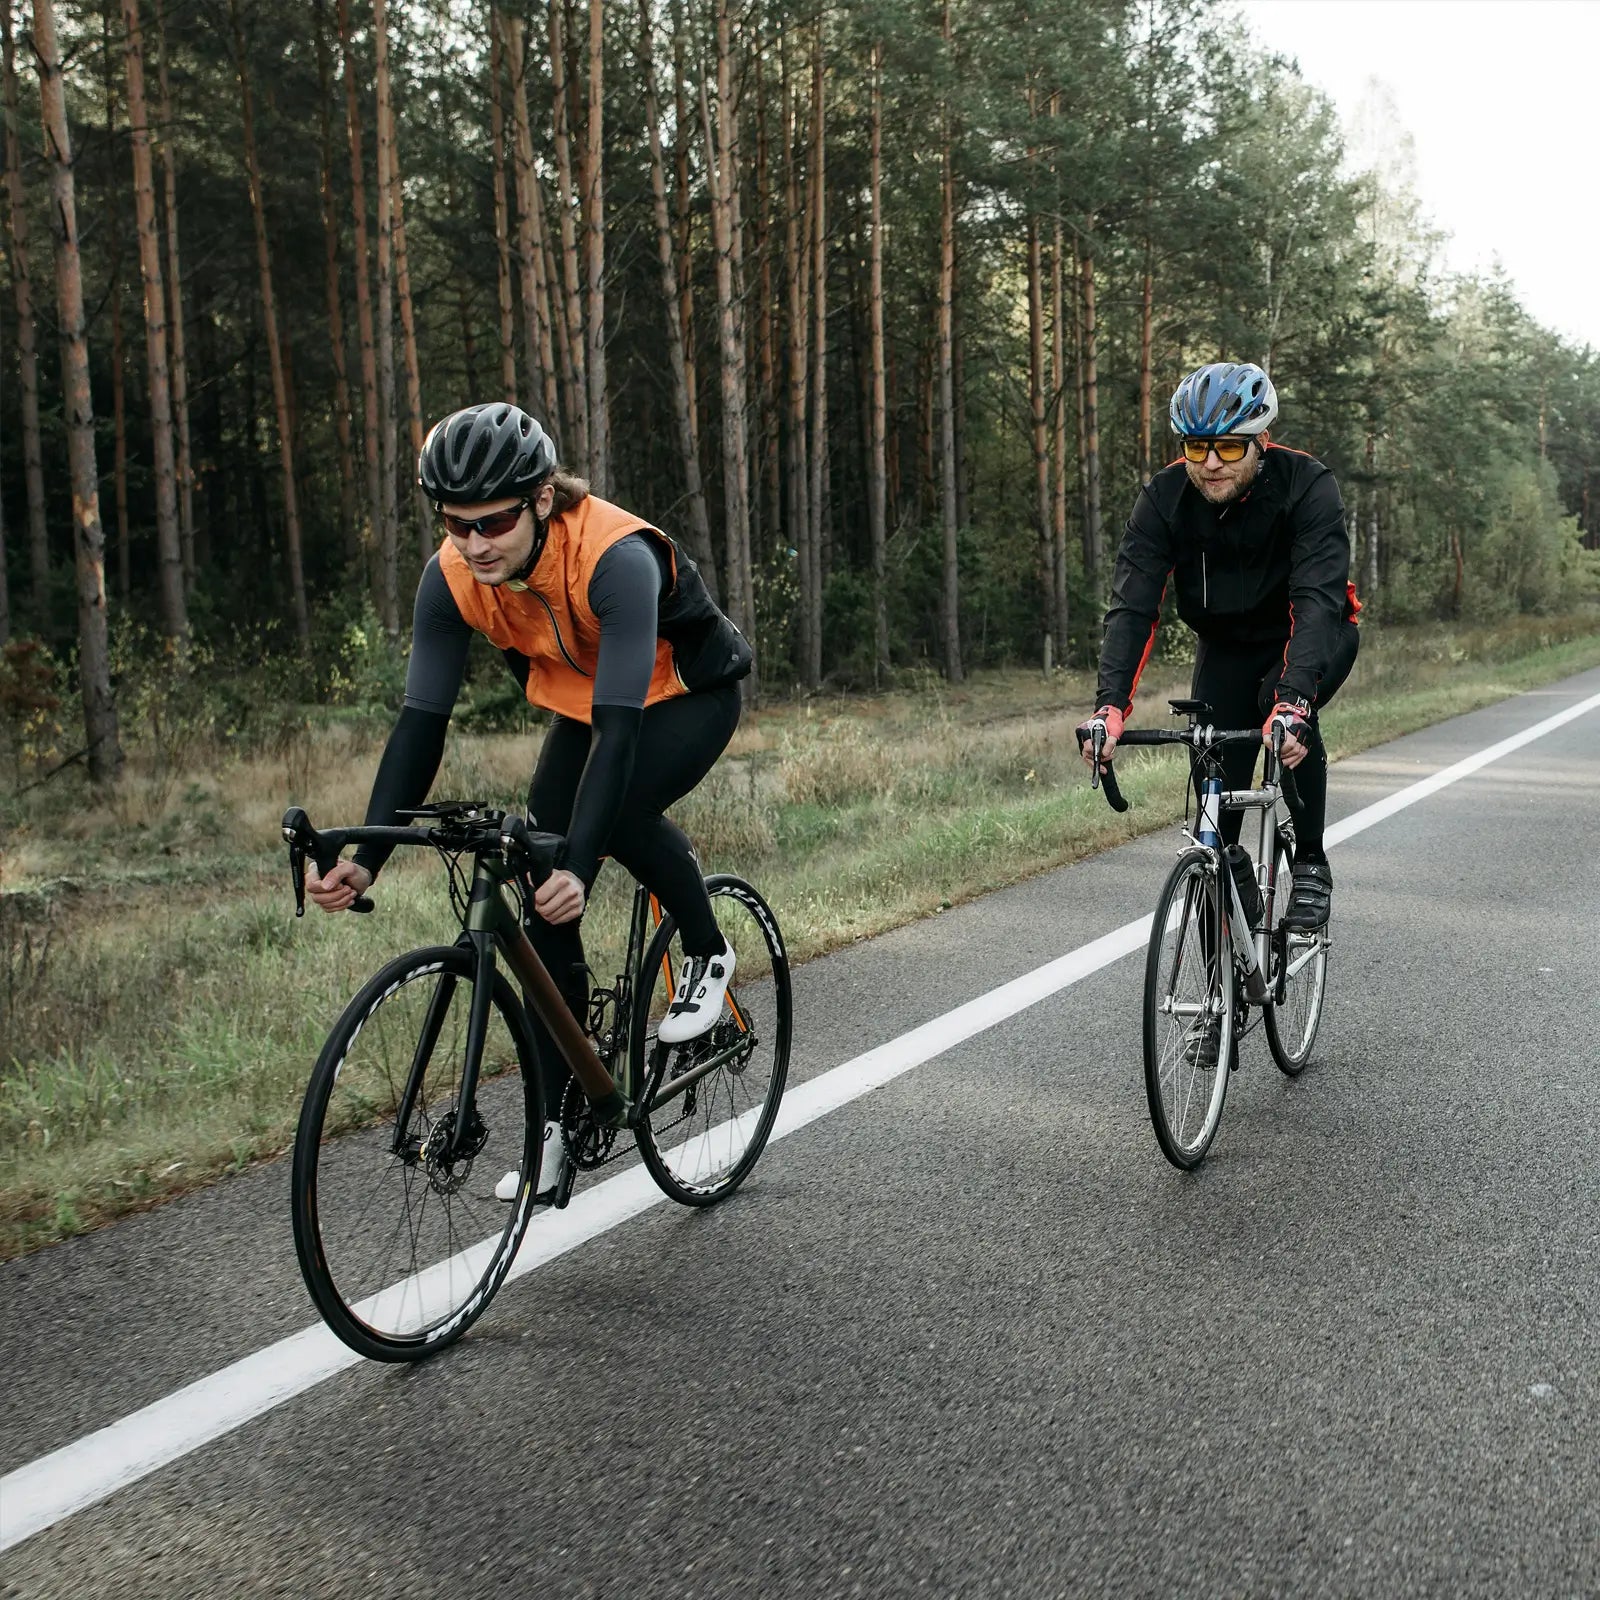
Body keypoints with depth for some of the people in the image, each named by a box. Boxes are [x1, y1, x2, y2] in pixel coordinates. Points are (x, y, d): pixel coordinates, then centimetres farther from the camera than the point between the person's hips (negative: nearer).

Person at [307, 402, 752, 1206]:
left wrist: (578, 866, -54)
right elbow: (421, 721, -21)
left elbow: (620, 726, -44)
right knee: (545, 914, -6)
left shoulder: (615, 558, -38)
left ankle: (708, 952, -6)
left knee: (617, 807, -36)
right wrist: (367, 858, -31)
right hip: (581, 702, 5)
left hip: (687, 692, -5)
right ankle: (561, 1124, 7)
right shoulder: (452, 577, -22)